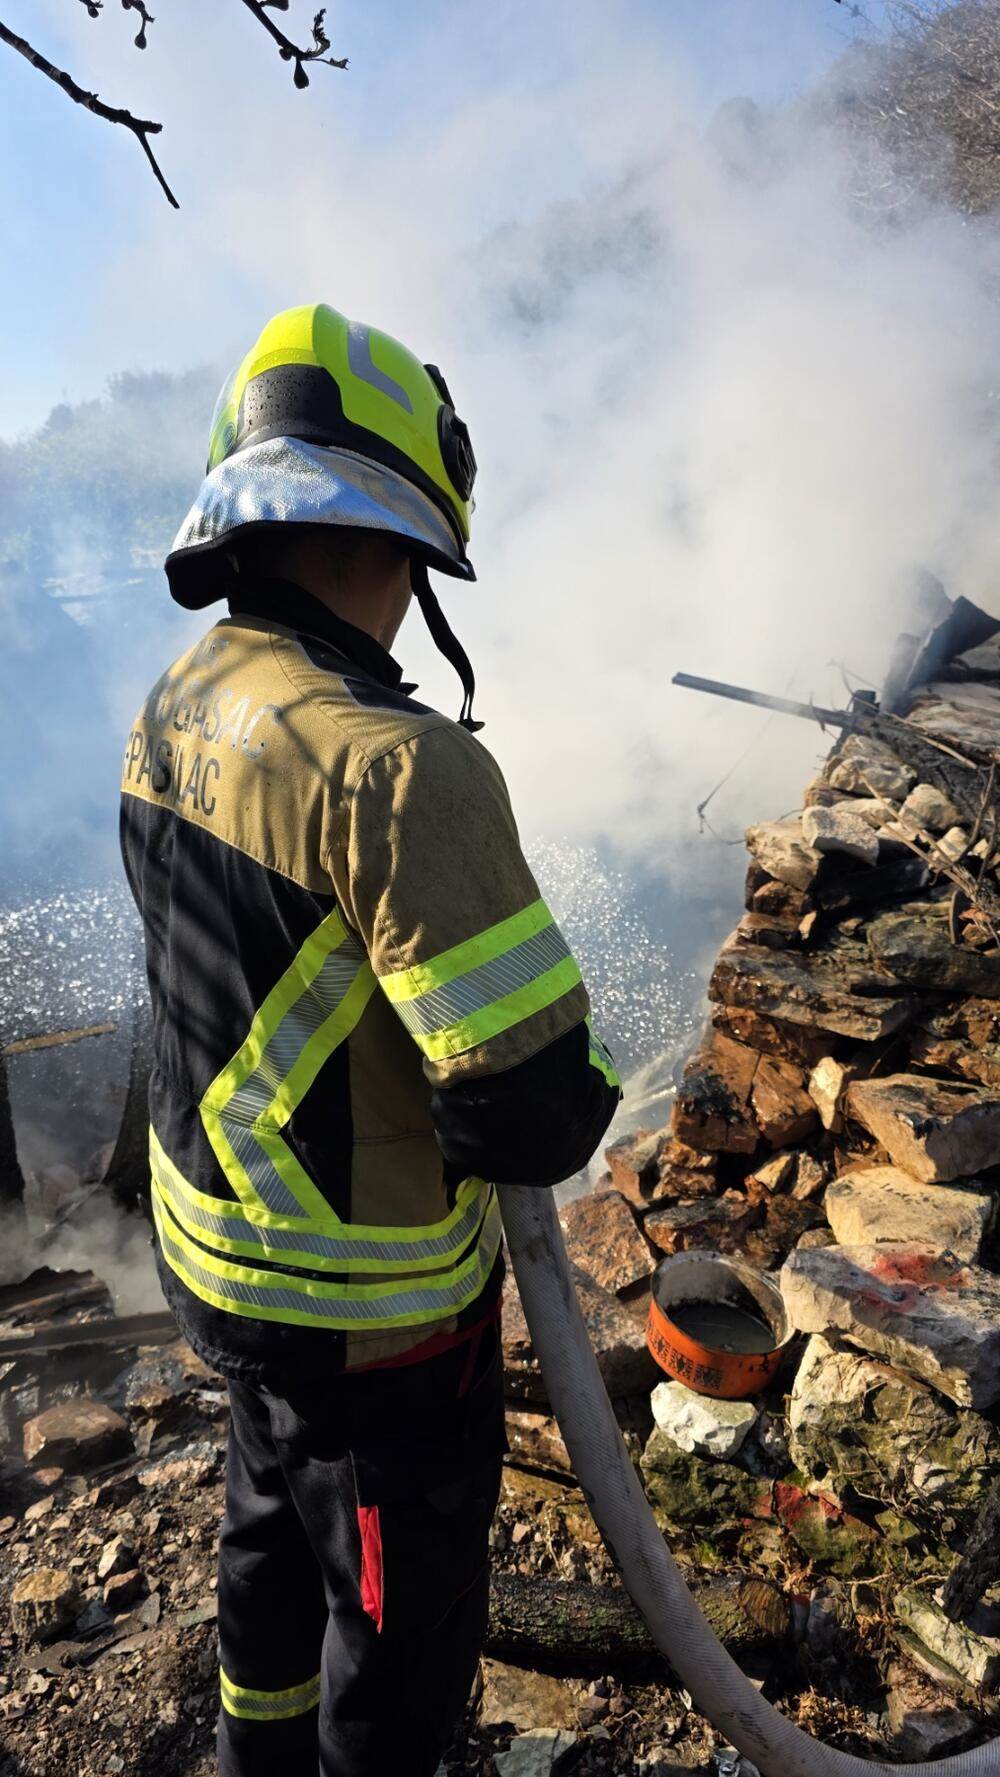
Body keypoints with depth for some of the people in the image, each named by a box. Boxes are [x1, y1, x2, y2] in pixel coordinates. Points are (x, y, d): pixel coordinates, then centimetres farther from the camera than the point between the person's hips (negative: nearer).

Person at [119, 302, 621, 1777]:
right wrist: (585, 1090, -8)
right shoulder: (396, 763, -33)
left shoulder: (171, 709, -5)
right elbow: (528, 1116, -31)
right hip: (371, 1310, -8)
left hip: (216, 1249, 9)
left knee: (278, 1517, 34)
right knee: (404, 1612, 20)